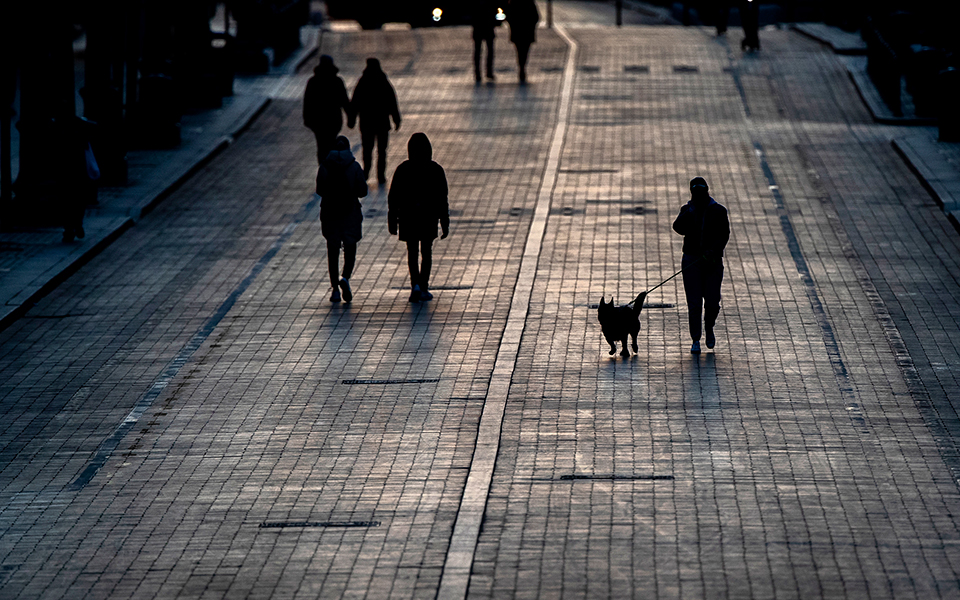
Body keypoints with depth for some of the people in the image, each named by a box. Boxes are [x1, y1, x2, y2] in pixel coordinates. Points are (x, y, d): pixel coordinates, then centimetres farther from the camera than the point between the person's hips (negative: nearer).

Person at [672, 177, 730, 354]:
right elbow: (679, 228, -10)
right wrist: (690, 211, -18)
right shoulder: (687, 209, 7)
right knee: (694, 303, -5)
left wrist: (713, 251, -18)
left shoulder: (718, 211, 3)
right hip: (692, 260, 1)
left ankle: (709, 329, 27)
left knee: (712, 302, -3)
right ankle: (695, 340, 2)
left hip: (713, 261, -1)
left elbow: (724, 234, -4)